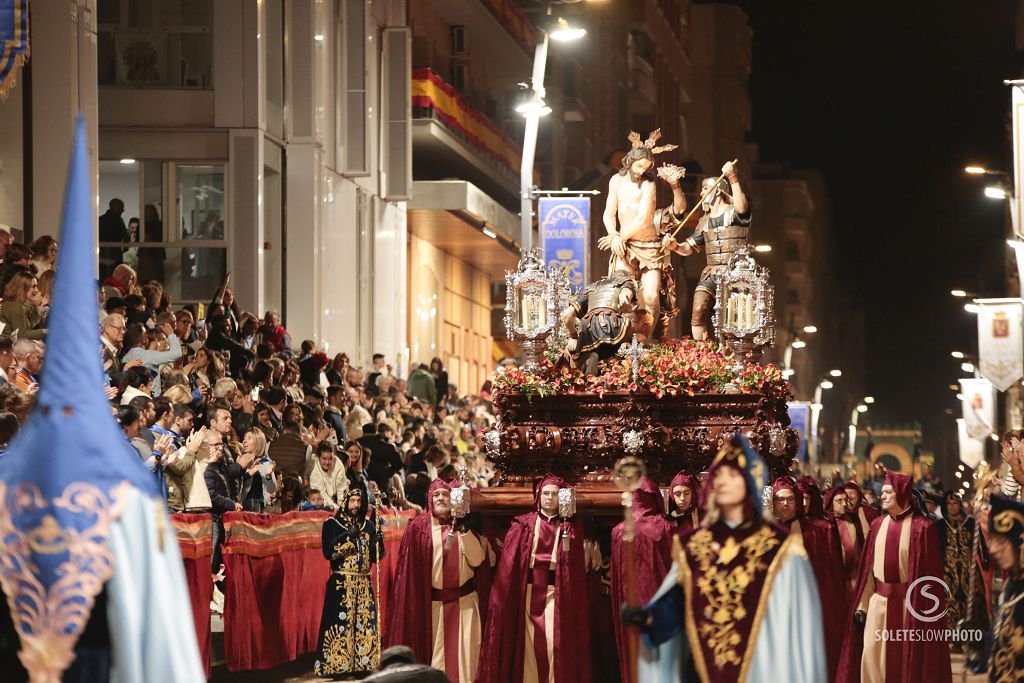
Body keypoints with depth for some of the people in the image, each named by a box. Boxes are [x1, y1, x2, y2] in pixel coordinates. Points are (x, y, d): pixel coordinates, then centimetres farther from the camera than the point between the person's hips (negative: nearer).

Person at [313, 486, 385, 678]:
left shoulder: (368, 525, 14)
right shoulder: (332, 524, 1)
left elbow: (377, 556, 11)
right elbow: (328, 551, -12)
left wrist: (377, 537, -7)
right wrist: (349, 536, -19)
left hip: (364, 583, 4)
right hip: (341, 584, -4)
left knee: (365, 624, 0)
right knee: (340, 625, -10)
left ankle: (363, 664, 3)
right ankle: (336, 665, -9)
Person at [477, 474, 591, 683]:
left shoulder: (570, 526, 8)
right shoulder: (523, 524, 8)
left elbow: (574, 558, -6)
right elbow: (510, 560, 3)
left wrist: (566, 523, -12)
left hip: (556, 592, -1)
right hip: (527, 591, 1)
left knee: (554, 642, -12)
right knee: (529, 643, 0)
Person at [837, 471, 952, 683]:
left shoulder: (922, 527, -7)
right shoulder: (878, 525, 7)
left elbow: (929, 571, -8)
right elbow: (868, 567, 8)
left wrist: (926, 609, -10)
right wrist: (862, 605, 4)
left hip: (911, 603, -4)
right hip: (879, 602, 4)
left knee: (909, 660, 3)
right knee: (873, 659, 1)